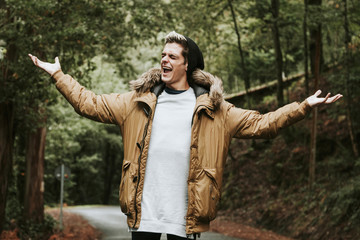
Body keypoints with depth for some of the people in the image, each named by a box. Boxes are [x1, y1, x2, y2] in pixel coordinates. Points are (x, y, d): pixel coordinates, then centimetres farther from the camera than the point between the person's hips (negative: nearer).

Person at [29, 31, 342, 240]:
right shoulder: (140, 101, 10)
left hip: (185, 213, -1)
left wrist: (303, 107, -3)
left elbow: (260, 124, 5)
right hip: (144, 210, 2)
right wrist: (58, 75, 12)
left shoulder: (212, 108, 5)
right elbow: (90, 104, 14)